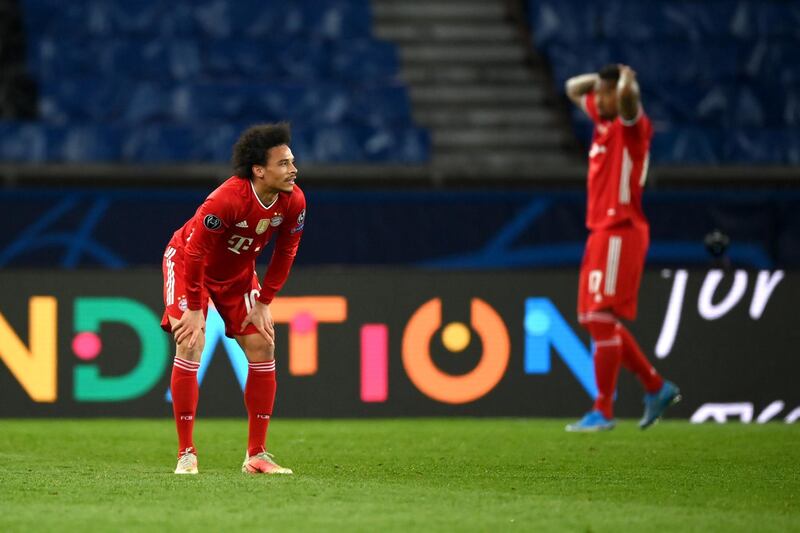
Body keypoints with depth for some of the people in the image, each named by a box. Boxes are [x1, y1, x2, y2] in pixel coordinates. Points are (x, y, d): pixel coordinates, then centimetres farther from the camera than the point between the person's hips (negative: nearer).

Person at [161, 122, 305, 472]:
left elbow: (285, 252, -4)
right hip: (187, 262, -6)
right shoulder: (227, 199, -38)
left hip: (238, 271, 6)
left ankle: (257, 454, 4)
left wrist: (264, 303, -4)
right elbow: (195, 253, -29)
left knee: (262, 346, -3)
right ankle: (186, 453, -12)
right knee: (191, 344, -19)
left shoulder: (293, 202, -20)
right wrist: (194, 308, -23)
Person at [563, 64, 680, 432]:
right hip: (600, 232, 10)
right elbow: (573, 88, 31)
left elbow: (626, 96, -32)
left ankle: (603, 411, -10)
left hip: (621, 233, -10)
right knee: (594, 320, 11)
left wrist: (626, 78, -11)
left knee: (602, 319, -12)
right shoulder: (603, 120, 16)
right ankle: (656, 388, 18)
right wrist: (601, 78, 14)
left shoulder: (632, 125, -9)